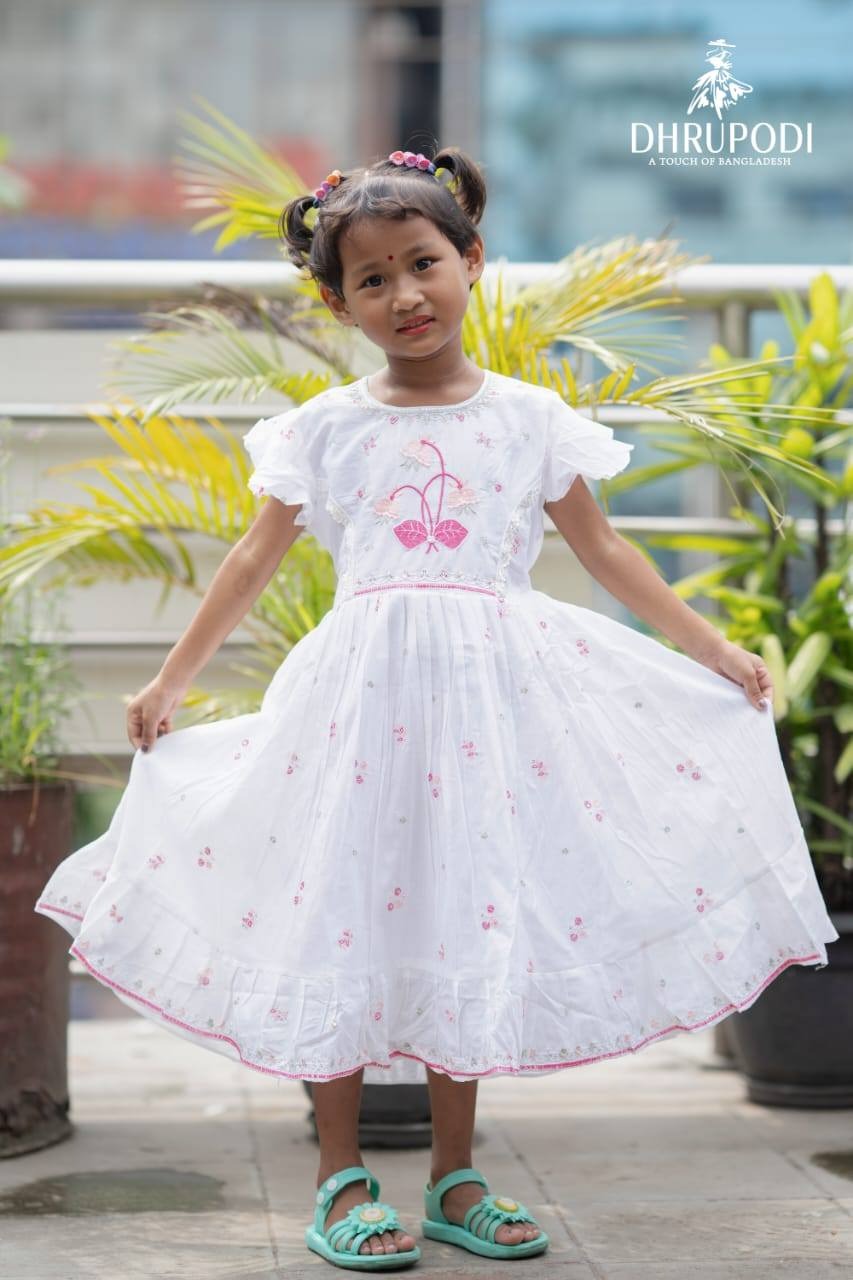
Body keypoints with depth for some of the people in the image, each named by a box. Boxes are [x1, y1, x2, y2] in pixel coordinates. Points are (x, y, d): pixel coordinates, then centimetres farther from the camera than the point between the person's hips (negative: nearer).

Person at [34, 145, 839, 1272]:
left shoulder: (528, 417, 7)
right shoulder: (327, 429, 6)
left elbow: (605, 551, 12)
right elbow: (254, 561, 11)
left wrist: (714, 650, 9)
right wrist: (171, 680, 10)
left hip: (489, 692, 1)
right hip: (362, 694, 0)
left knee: (469, 922, 6)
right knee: (344, 914, 0)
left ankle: (454, 1180, 17)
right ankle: (342, 1180, 12)